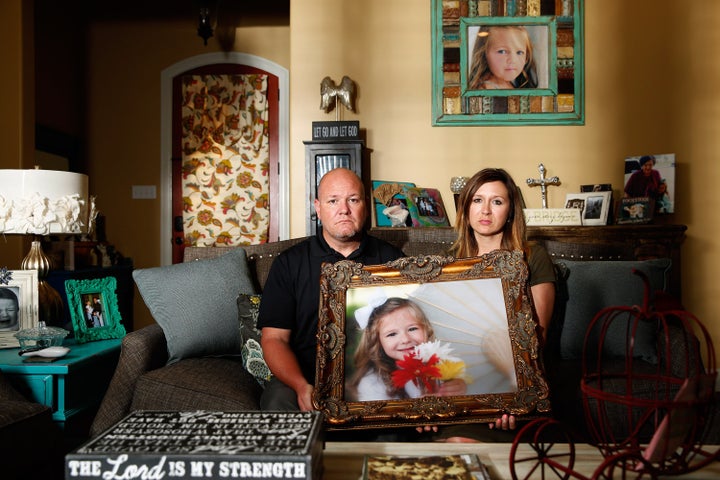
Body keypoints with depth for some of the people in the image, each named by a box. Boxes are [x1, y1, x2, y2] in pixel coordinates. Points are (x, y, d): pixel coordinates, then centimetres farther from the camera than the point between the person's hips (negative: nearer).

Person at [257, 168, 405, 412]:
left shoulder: (391, 259, 9)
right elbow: (274, 338, 0)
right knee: (278, 401, -31)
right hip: (307, 376, 0)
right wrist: (302, 387, -18)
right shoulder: (289, 263, 6)